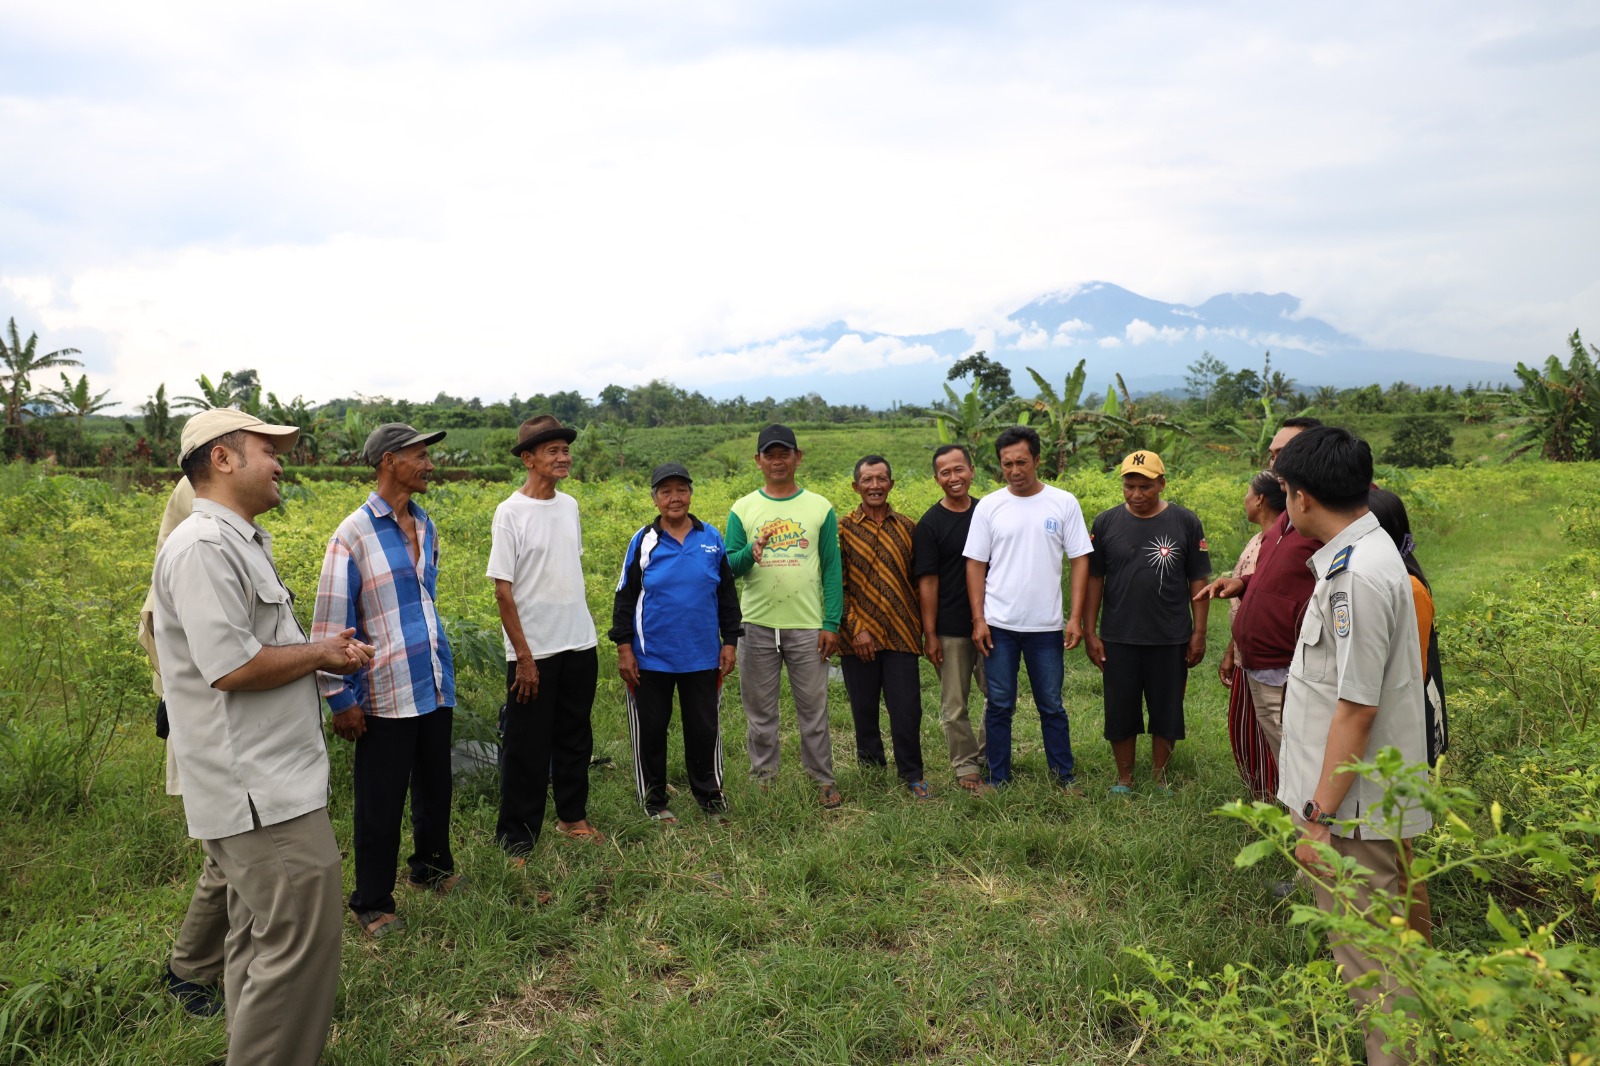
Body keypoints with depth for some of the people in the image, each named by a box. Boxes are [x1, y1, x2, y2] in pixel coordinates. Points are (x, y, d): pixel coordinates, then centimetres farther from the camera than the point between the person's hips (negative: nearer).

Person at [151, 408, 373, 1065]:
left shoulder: (243, 542, 16)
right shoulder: (202, 547, -17)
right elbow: (234, 667, -24)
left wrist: (323, 650, 7)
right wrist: (319, 653, -10)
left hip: (267, 782, 11)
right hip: (260, 791, -11)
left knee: (263, 934, 19)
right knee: (304, 937, -8)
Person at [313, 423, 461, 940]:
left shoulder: (426, 526, 8)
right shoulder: (354, 534, -12)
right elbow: (330, 621, -11)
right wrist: (340, 698, -11)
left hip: (436, 687, 6)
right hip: (386, 696, -6)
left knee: (436, 786, 19)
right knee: (381, 804, 6)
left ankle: (432, 864, 41)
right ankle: (372, 903, 22)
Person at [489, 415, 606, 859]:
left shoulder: (570, 505, 6)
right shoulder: (511, 512, -12)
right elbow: (503, 591, -13)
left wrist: (582, 630, 14)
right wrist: (524, 656, -15)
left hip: (580, 646, 6)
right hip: (533, 654, -6)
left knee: (575, 739, 17)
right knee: (528, 751, 3)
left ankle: (572, 816, 33)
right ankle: (516, 839, 16)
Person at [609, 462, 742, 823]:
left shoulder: (712, 538, 4)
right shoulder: (643, 542, -1)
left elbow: (727, 594, 9)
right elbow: (624, 597, 1)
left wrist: (730, 641, 6)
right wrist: (624, 649, -3)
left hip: (702, 658, 1)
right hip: (651, 658, -1)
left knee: (704, 728, 10)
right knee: (650, 730, 9)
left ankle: (710, 795, 27)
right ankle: (654, 800, 25)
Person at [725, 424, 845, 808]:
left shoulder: (820, 507, 4)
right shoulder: (742, 509, 5)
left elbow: (832, 569, 2)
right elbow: (728, 567, 1)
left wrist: (832, 623, -4)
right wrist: (751, 553, -21)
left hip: (808, 627, -1)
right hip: (757, 626, 1)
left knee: (813, 709, 7)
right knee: (759, 711, 11)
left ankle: (823, 780, 21)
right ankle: (762, 779, 25)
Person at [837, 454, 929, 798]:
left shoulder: (908, 528, 7)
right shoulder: (843, 530, 0)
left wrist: (922, 627, 8)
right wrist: (856, 629, -10)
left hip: (901, 636, 1)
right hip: (859, 638, -1)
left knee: (907, 710, 0)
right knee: (864, 710, 10)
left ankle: (911, 775, 17)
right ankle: (871, 769, 29)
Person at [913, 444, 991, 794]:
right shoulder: (930, 524, -6)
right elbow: (927, 582, -8)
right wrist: (929, 634, -10)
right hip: (951, 629, -4)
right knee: (954, 705, 6)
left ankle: (988, 757, 29)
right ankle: (966, 766, 21)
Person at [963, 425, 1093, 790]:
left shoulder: (1064, 503, 1)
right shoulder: (989, 506, 1)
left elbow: (1080, 560, 1)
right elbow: (975, 565, 2)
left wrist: (1076, 617, -6)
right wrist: (978, 619, -4)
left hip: (1047, 626, 0)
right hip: (998, 624, 0)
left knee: (1052, 705, 10)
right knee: (999, 706, 8)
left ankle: (1064, 775, 25)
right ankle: (998, 778, 19)